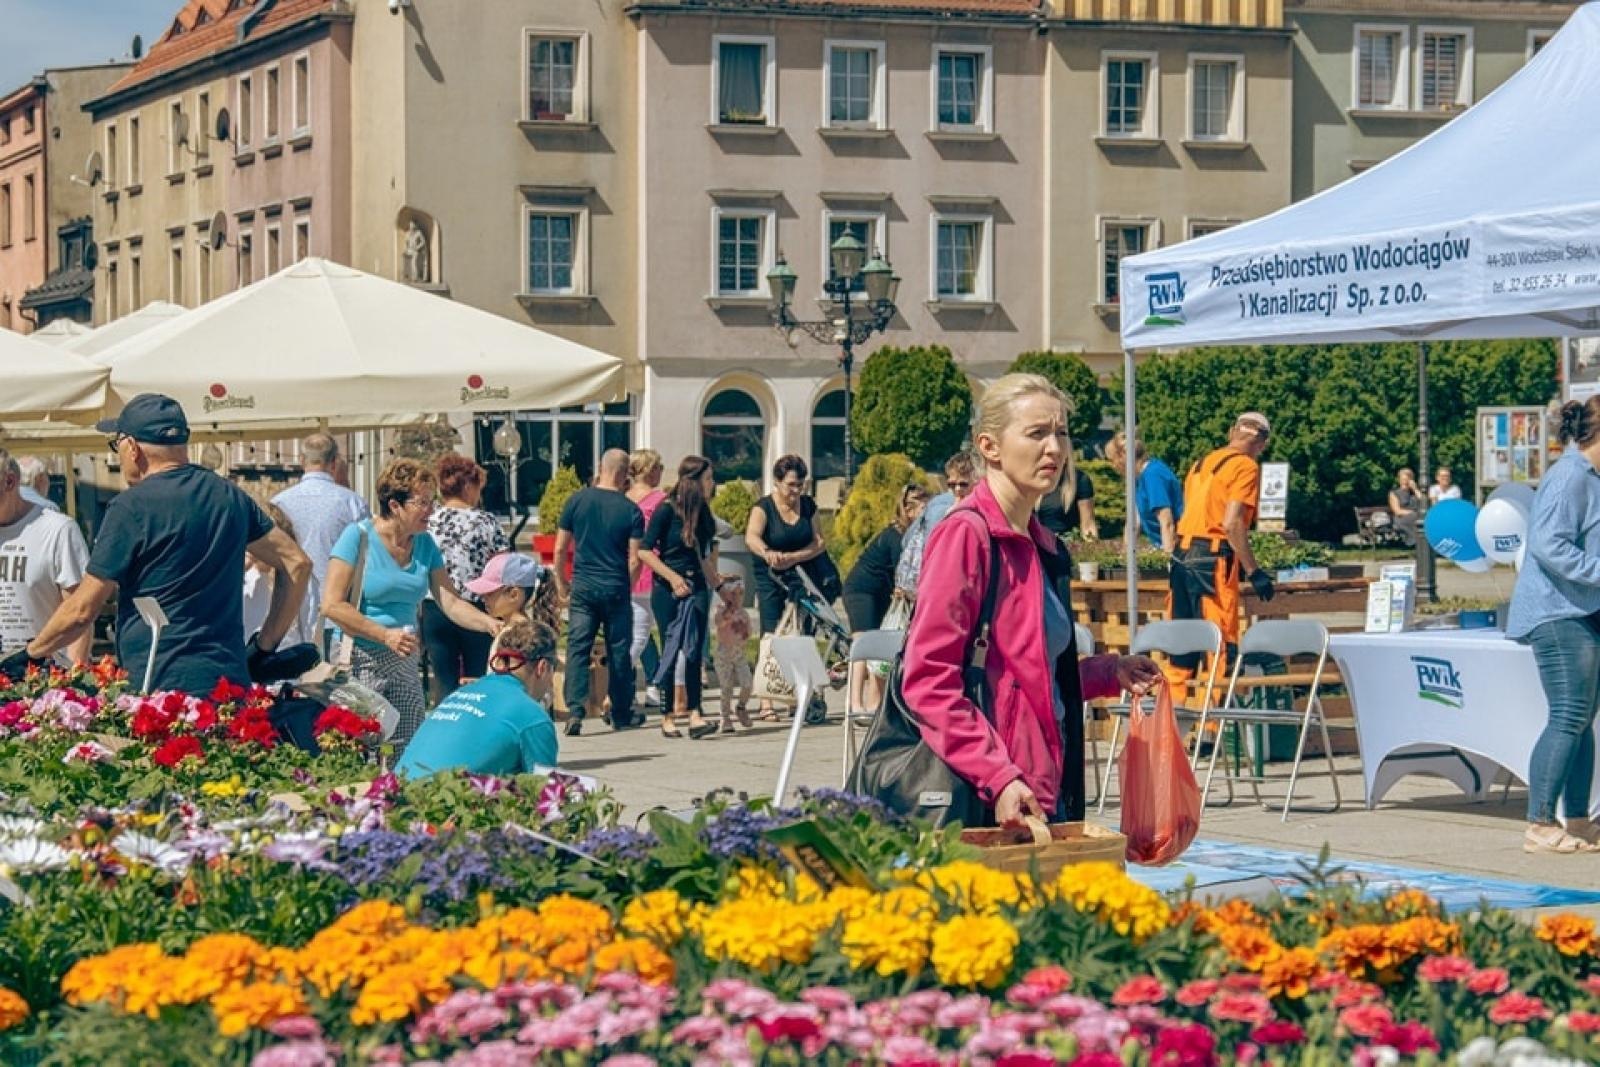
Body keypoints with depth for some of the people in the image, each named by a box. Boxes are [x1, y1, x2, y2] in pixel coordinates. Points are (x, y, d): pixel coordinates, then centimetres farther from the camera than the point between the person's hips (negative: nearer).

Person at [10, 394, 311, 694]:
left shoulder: (131, 508, -7)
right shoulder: (230, 496, 12)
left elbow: (82, 610, -4)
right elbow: (297, 563, 16)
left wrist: (31, 654, 11)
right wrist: (265, 645, 18)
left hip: (162, 685, -6)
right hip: (231, 679, 6)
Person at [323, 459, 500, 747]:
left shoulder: (425, 545, 8)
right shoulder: (359, 536, -9)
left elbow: (450, 602, 5)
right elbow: (332, 605, -14)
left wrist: (489, 623, -12)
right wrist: (385, 634, -19)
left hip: (404, 666, 6)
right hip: (360, 661, -6)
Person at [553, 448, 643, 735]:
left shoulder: (577, 501, -2)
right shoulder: (630, 510, -4)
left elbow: (560, 549, 1)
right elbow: (634, 560, -5)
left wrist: (562, 584, 14)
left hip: (583, 585, 0)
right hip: (616, 588, 0)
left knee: (577, 648, 0)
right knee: (619, 651, 10)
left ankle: (575, 710, -16)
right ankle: (621, 714, 19)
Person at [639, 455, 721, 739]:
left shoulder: (702, 513, 10)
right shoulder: (667, 510, -10)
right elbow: (644, 551, -13)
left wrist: (717, 583, 21)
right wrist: (673, 577, -19)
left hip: (696, 586, 5)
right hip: (668, 589, -5)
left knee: (694, 652, -2)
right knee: (671, 650, -1)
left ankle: (694, 713, -6)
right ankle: (668, 717, 7)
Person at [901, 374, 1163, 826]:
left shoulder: (1046, 547, 16)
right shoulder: (965, 533, -10)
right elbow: (928, 682, -17)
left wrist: (1109, 672, 14)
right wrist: (998, 778, -22)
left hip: (1046, 790, 8)